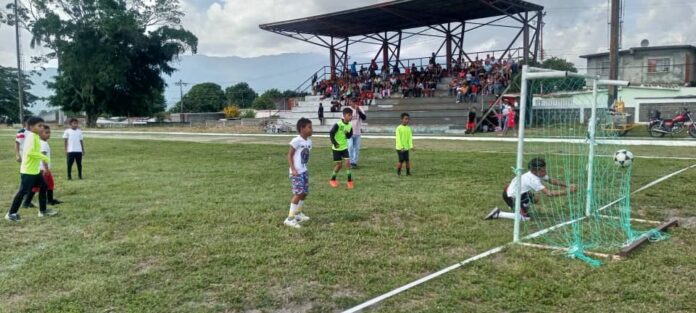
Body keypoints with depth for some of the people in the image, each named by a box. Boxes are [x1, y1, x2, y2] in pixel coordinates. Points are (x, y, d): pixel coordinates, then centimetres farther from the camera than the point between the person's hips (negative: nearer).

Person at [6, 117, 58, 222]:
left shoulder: (35, 136, 11)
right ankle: (11, 214, 9)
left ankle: (43, 211, 23)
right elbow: (29, 152, -30)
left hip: (35, 170, 10)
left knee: (43, 187, 15)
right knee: (23, 192, -3)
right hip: (28, 171, -10)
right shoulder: (31, 137, -19)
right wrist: (44, 157, -21)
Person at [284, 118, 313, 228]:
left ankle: (298, 213, 35)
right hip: (297, 172, -9)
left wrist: (304, 168, 14)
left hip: (304, 171, 9)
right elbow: (289, 155, -13)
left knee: (304, 193, 15)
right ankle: (290, 218, -8)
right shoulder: (297, 141, -16)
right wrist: (293, 169, -20)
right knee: (298, 193, -13)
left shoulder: (309, 141, 8)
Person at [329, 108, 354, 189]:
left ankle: (349, 181, 0)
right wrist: (334, 143, -21)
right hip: (337, 148, -5)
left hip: (344, 147, 5)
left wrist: (348, 134, -16)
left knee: (348, 162, -8)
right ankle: (332, 180, 22)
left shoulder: (350, 126, -1)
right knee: (338, 164, 1)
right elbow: (331, 133, -15)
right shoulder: (338, 124, -18)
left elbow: (349, 136, 7)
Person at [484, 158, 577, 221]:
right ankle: (498, 214, -12)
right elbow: (548, 193, -37)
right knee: (525, 217, -16)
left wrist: (567, 185, -7)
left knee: (535, 199, 21)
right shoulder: (533, 180, -32)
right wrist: (567, 191, -33)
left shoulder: (538, 173, -8)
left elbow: (552, 181, 3)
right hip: (510, 196, -9)